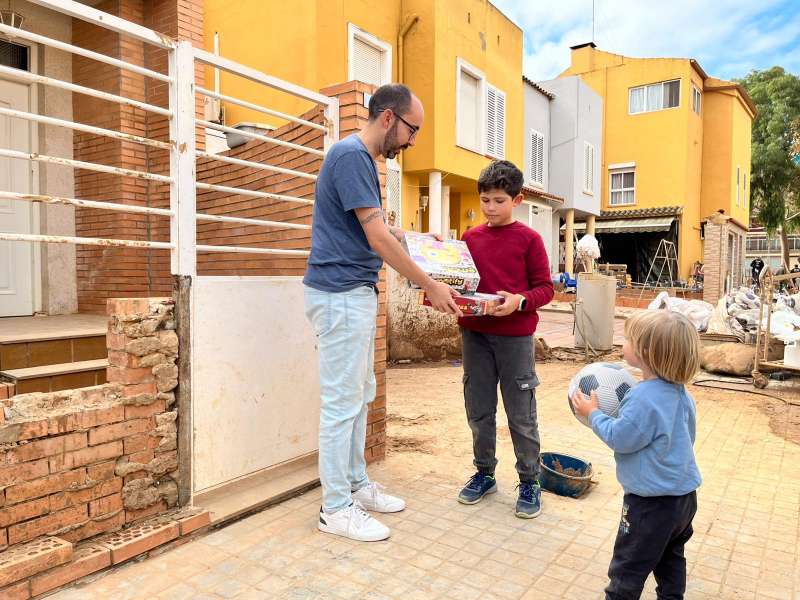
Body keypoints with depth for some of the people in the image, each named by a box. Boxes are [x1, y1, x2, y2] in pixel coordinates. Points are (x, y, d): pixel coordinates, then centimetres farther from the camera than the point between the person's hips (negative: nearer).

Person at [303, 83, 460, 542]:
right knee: (342, 401, -3)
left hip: (357, 294, 10)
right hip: (341, 295, -10)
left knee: (360, 396, 16)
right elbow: (378, 238, -19)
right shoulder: (351, 155, -15)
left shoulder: (362, 158, 17)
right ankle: (336, 508, 11)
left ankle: (356, 485, 29)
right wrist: (430, 286, -13)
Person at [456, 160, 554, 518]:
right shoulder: (470, 238, 8)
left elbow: (545, 288, -3)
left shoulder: (528, 239, -3)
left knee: (521, 414, 5)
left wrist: (519, 300, -21)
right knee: (478, 411, 12)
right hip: (474, 334, 4)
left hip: (515, 337, -4)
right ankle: (484, 473, 30)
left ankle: (529, 482, 22)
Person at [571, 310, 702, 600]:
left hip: (652, 502, -9)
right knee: (670, 555, 26)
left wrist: (593, 413, -9)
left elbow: (619, 438, -23)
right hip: (685, 495, 9)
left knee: (629, 564, 9)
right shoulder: (679, 392, -1)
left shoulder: (644, 398, -29)